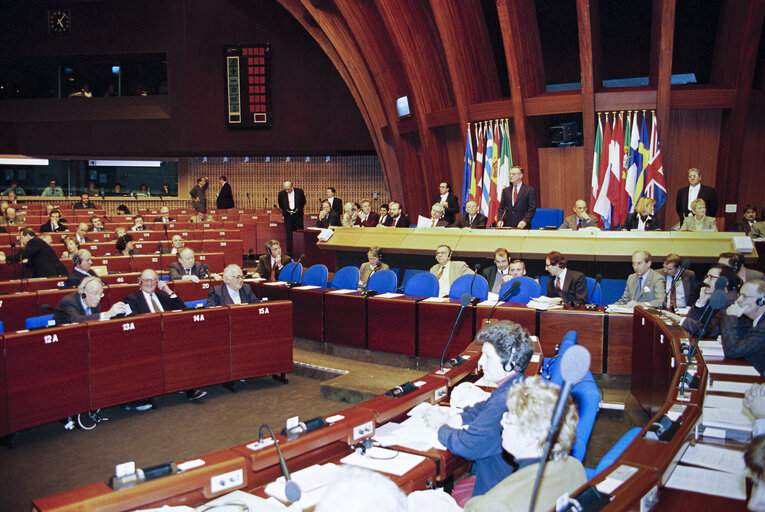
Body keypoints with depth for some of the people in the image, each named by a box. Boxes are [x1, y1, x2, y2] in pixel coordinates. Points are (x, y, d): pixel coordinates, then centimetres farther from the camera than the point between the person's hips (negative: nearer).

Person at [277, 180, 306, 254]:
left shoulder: (299, 191, -5)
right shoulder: (281, 193, -4)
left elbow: (303, 202, 10)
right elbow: (280, 205, 13)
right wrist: (284, 211, 12)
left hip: (298, 215, 0)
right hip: (288, 216, 0)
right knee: (288, 234, 2)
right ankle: (289, 252, 8)